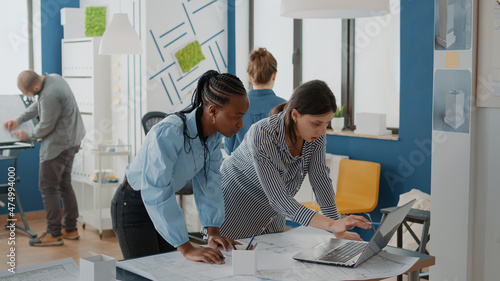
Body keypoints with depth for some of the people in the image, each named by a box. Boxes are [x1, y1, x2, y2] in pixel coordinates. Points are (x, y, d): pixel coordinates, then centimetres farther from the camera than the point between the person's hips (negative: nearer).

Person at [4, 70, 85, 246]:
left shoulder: (50, 95, -28)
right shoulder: (53, 78, 3)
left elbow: (46, 127, -18)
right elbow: (38, 105, 19)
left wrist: (27, 136, -1)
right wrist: (18, 120, 14)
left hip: (58, 145, -10)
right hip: (70, 141, 10)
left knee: (47, 187, -2)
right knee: (64, 185, 16)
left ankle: (54, 234, 2)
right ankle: (70, 229, 24)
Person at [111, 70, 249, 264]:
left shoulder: (214, 135, -9)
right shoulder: (168, 133, -34)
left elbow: (208, 182, -3)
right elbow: (155, 192, -38)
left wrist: (213, 231, -12)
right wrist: (186, 248, -40)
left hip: (163, 203, 7)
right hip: (133, 206, -7)